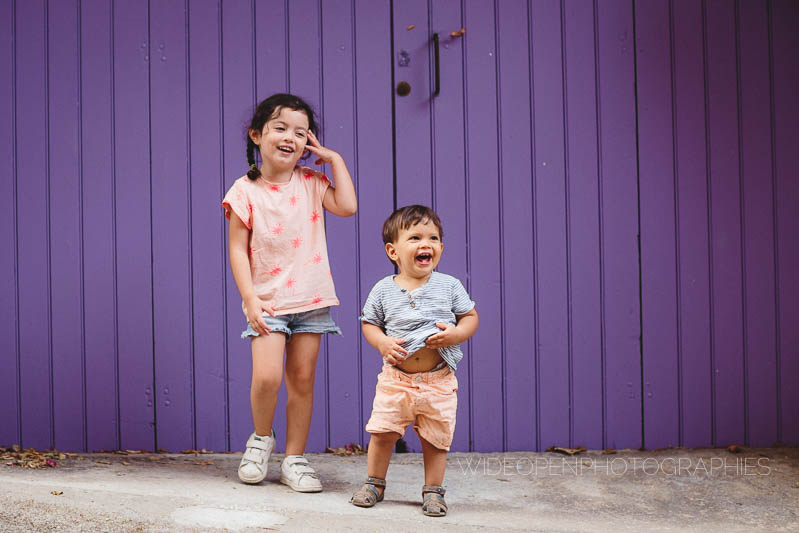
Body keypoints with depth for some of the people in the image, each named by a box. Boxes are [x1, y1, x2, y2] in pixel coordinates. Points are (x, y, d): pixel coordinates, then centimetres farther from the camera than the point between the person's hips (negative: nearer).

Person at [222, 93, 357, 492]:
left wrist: (334, 159, -3)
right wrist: (250, 299, -12)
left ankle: (294, 460, 17)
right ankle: (261, 438, 13)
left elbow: (347, 207, -10)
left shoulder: (311, 183, 5)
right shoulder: (246, 191, -4)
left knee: (302, 380, 5)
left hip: (311, 299, 3)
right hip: (268, 301, -3)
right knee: (266, 376, -16)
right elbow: (237, 248, -4)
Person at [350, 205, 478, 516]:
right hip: (395, 379, 0)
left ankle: (433, 491, 22)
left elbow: (471, 317, 5)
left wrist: (456, 334, -15)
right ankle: (374, 484, 22)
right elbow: (368, 323, 8)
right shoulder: (384, 289, -2)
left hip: (438, 382, 0)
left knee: (435, 439, 6)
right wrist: (382, 343, -12)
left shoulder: (449, 286, -2)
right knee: (382, 432, 2)